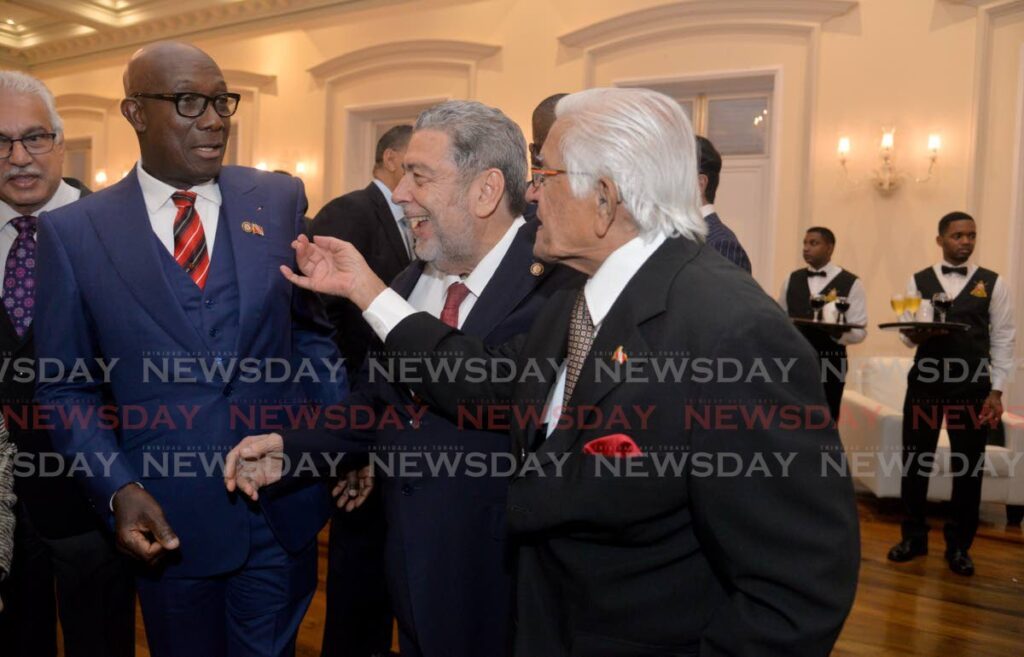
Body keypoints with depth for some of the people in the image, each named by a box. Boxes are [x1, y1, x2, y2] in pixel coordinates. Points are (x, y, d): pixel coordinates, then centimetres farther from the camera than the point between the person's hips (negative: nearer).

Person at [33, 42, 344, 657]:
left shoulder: (279, 199, 0)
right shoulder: (75, 230, -4)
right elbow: (66, 386, 1)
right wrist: (117, 488, -11)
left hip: (284, 507, 1)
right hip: (168, 519, 0)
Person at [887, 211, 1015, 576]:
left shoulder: (992, 283, 5)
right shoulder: (918, 281, 7)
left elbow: (1002, 340, 3)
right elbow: (907, 335, 4)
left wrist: (997, 390, -4)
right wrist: (916, 334, -20)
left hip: (972, 384, 0)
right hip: (925, 381, 1)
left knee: (968, 465, 6)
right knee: (915, 460, 5)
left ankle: (958, 545, 21)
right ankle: (914, 537, 22)